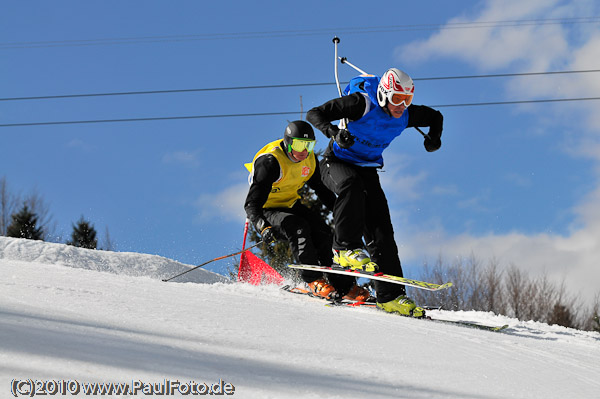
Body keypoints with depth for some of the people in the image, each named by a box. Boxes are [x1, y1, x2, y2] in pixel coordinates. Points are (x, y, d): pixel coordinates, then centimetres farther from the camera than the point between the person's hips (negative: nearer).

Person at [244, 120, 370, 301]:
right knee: (298, 227, -32)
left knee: (323, 232, -13)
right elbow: (252, 203, -32)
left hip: (290, 205, 6)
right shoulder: (270, 162, -27)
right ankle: (313, 280, -26)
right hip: (266, 211, -6)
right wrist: (263, 227, -47)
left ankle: (345, 286, -8)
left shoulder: (309, 160, -4)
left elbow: (323, 190, 14)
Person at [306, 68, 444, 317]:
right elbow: (314, 114, -24)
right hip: (337, 163, -5)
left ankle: (390, 296, -2)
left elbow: (435, 116, 15)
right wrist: (334, 132, -42)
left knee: (381, 230, -5)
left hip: (368, 170, 5)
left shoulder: (405, 115, -6)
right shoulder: (361, 104, -22)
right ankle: (346, 248, -33)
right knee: (351, 185, -41)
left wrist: (434, 137, -4)